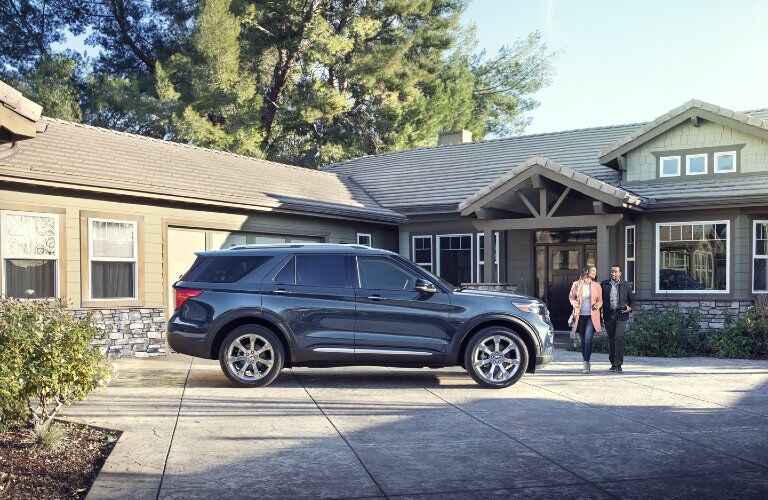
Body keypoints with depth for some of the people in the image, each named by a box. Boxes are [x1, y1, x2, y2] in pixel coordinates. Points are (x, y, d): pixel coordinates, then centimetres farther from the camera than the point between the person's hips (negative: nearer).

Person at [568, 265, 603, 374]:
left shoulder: (596, 286, 7)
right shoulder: (577, 284, 4)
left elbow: (600, 300, 14)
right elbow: (571, 297, 15)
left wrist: (597, 305, -7)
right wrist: (574, 303, -5)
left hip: (591, 316, -1)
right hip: (580, 316, 1)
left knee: (588, 338, -16)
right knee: (583, 340, 7)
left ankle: (586, 363, -17)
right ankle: (586, 363, 19)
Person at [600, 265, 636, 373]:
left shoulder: (625, 285, 9)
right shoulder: (604, 284, 10)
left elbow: (632, 299, 15)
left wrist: (630, 308, -4)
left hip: (621, 315, -2)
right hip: (608, 315, 2)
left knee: (620, 338, -14)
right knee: (611, 339, 7)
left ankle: (618, 364, -12)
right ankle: (613, 363, 17)